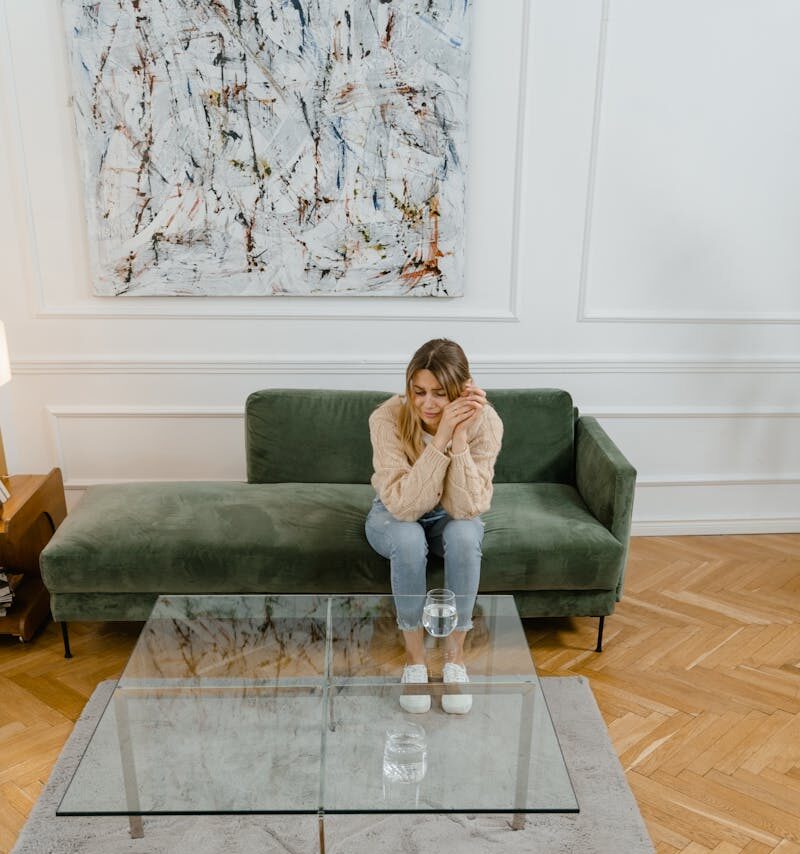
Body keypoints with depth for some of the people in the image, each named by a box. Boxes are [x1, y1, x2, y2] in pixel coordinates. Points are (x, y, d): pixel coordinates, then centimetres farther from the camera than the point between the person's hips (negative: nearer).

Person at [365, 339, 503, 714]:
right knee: (409, 539, -35)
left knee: (465, 536, -33)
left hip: (450, 516, 1)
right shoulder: (387, 418, -30)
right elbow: (403, 505, -37)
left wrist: (459, 438, -42)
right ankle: (415, 656, -14)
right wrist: (440, 439, -45)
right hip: (395, 515, -1)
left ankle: (454, 656, -15)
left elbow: (467, 508, -31)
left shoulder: (485, 422, -26)